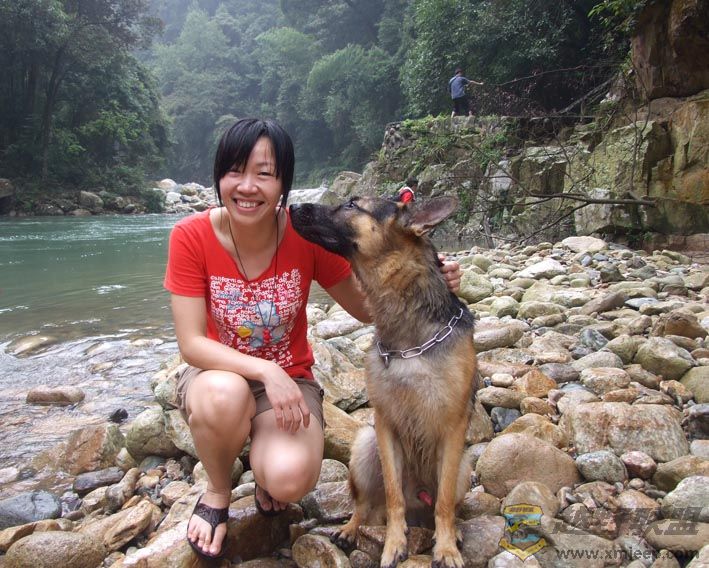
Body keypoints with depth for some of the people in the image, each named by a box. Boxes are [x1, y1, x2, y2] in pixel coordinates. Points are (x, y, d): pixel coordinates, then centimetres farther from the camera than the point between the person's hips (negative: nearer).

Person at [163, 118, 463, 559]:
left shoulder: (307, 234, -15)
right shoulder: (191, 237, -17)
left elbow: (369, 307, -7)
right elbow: (191, 344, -18)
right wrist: (266, 371, -32)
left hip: (289, 379, 0)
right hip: (217, 375, 0)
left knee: (291, 481, -28)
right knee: (225, 396, -36)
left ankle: (266, 469, 13)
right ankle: (217, 494, -2)